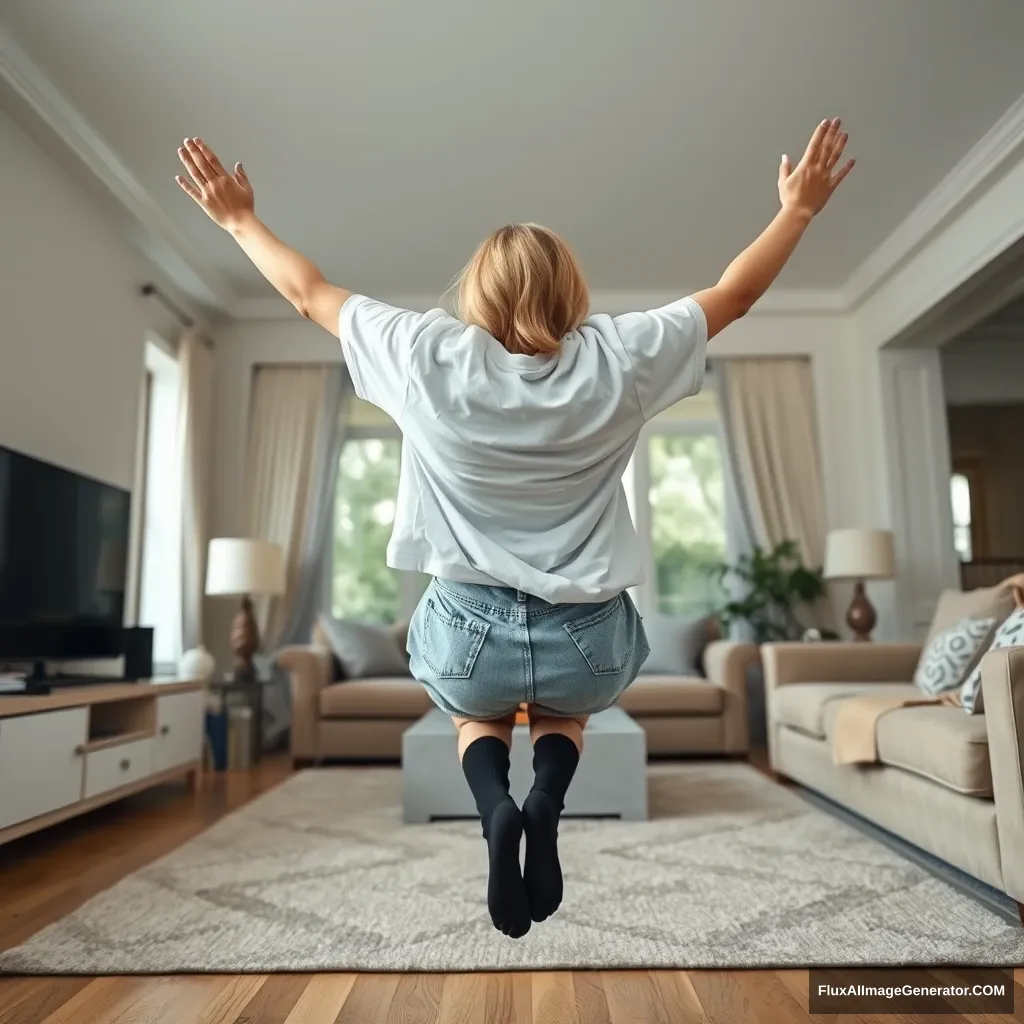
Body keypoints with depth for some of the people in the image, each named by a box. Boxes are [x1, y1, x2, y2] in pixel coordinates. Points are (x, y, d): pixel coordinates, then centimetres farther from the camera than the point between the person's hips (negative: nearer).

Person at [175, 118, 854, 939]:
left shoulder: (427, 356, -10)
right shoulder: (617, 358, -9)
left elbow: (309, 293, 5)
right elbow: (734, 294, 5)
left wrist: (239, 220, 21)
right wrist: (800, 208, 20)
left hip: (468, 635, 0)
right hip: (588, 641, 1)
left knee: (477, 714, 34)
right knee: (566, 712, 36)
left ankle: (495, 805, 1)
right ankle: (548, 803, 3)